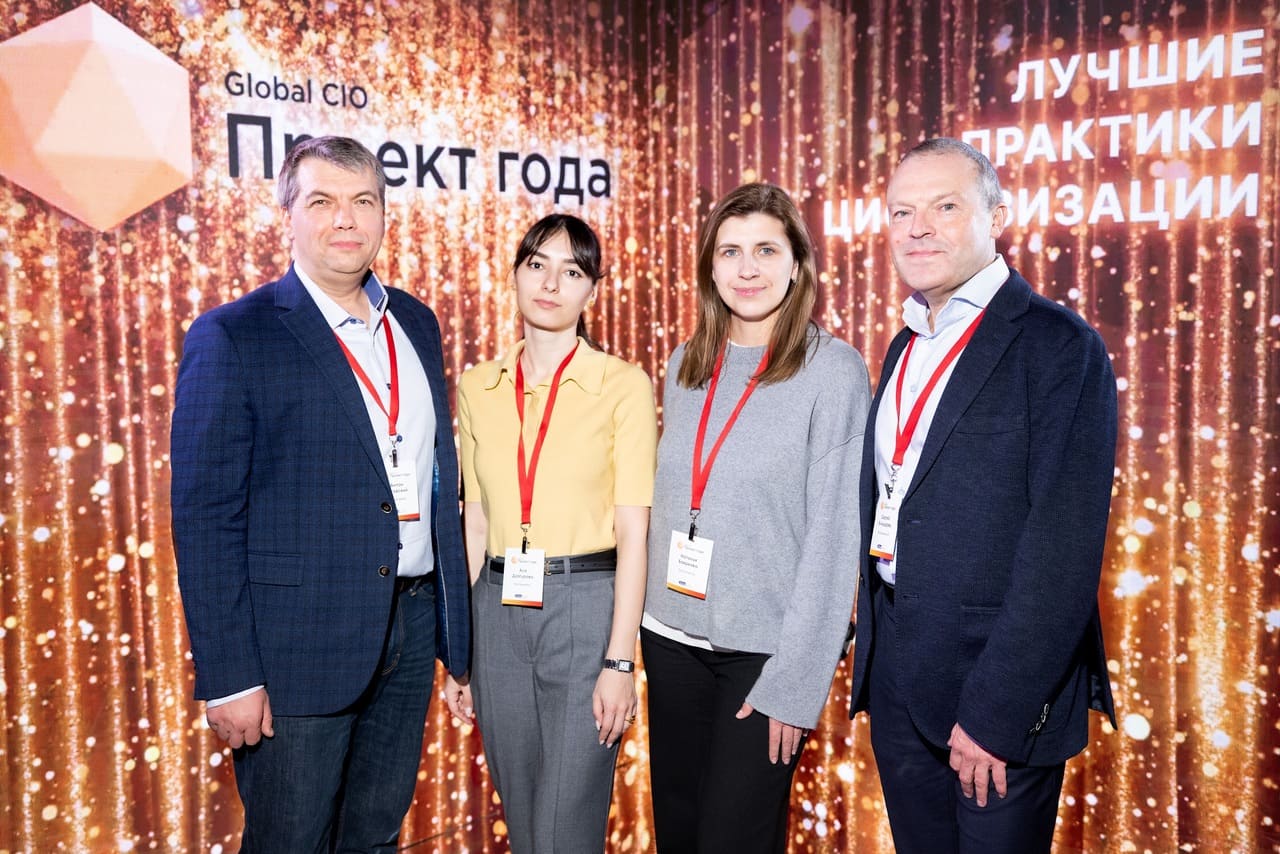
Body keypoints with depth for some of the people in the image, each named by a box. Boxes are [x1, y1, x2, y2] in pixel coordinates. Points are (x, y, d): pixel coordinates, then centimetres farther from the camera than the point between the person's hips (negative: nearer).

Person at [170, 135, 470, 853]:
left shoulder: (416, 323, 8)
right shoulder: (233, 337, -10)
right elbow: (206, 518, -12)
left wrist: (453, 615, 11)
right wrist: (227, 677, -14)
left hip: (412, 627, 6)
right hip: (300, 644, -5)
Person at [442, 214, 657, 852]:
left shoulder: (623, 385, -5)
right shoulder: (476, 388, 7)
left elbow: (633, 529, -8)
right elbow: (475, 524, 10)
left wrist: (619, 660, -12)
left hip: (586, 607, -4)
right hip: (498, 610, 4)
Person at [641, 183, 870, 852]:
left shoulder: (834, 371, -10)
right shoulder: (688, 364, 6)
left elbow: (833, 534, -12)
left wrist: (793, 683, -13)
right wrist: (649, 610, 5)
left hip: (765, 646, -4)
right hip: (673, 635, 5)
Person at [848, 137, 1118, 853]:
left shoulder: (1058, 344, -12)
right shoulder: (907, 348, 11)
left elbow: (1065, 549, -19)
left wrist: (995, 711, -20)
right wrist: (870, 656, 10)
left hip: (1001, 689, -7)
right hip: (897, 681, 7)